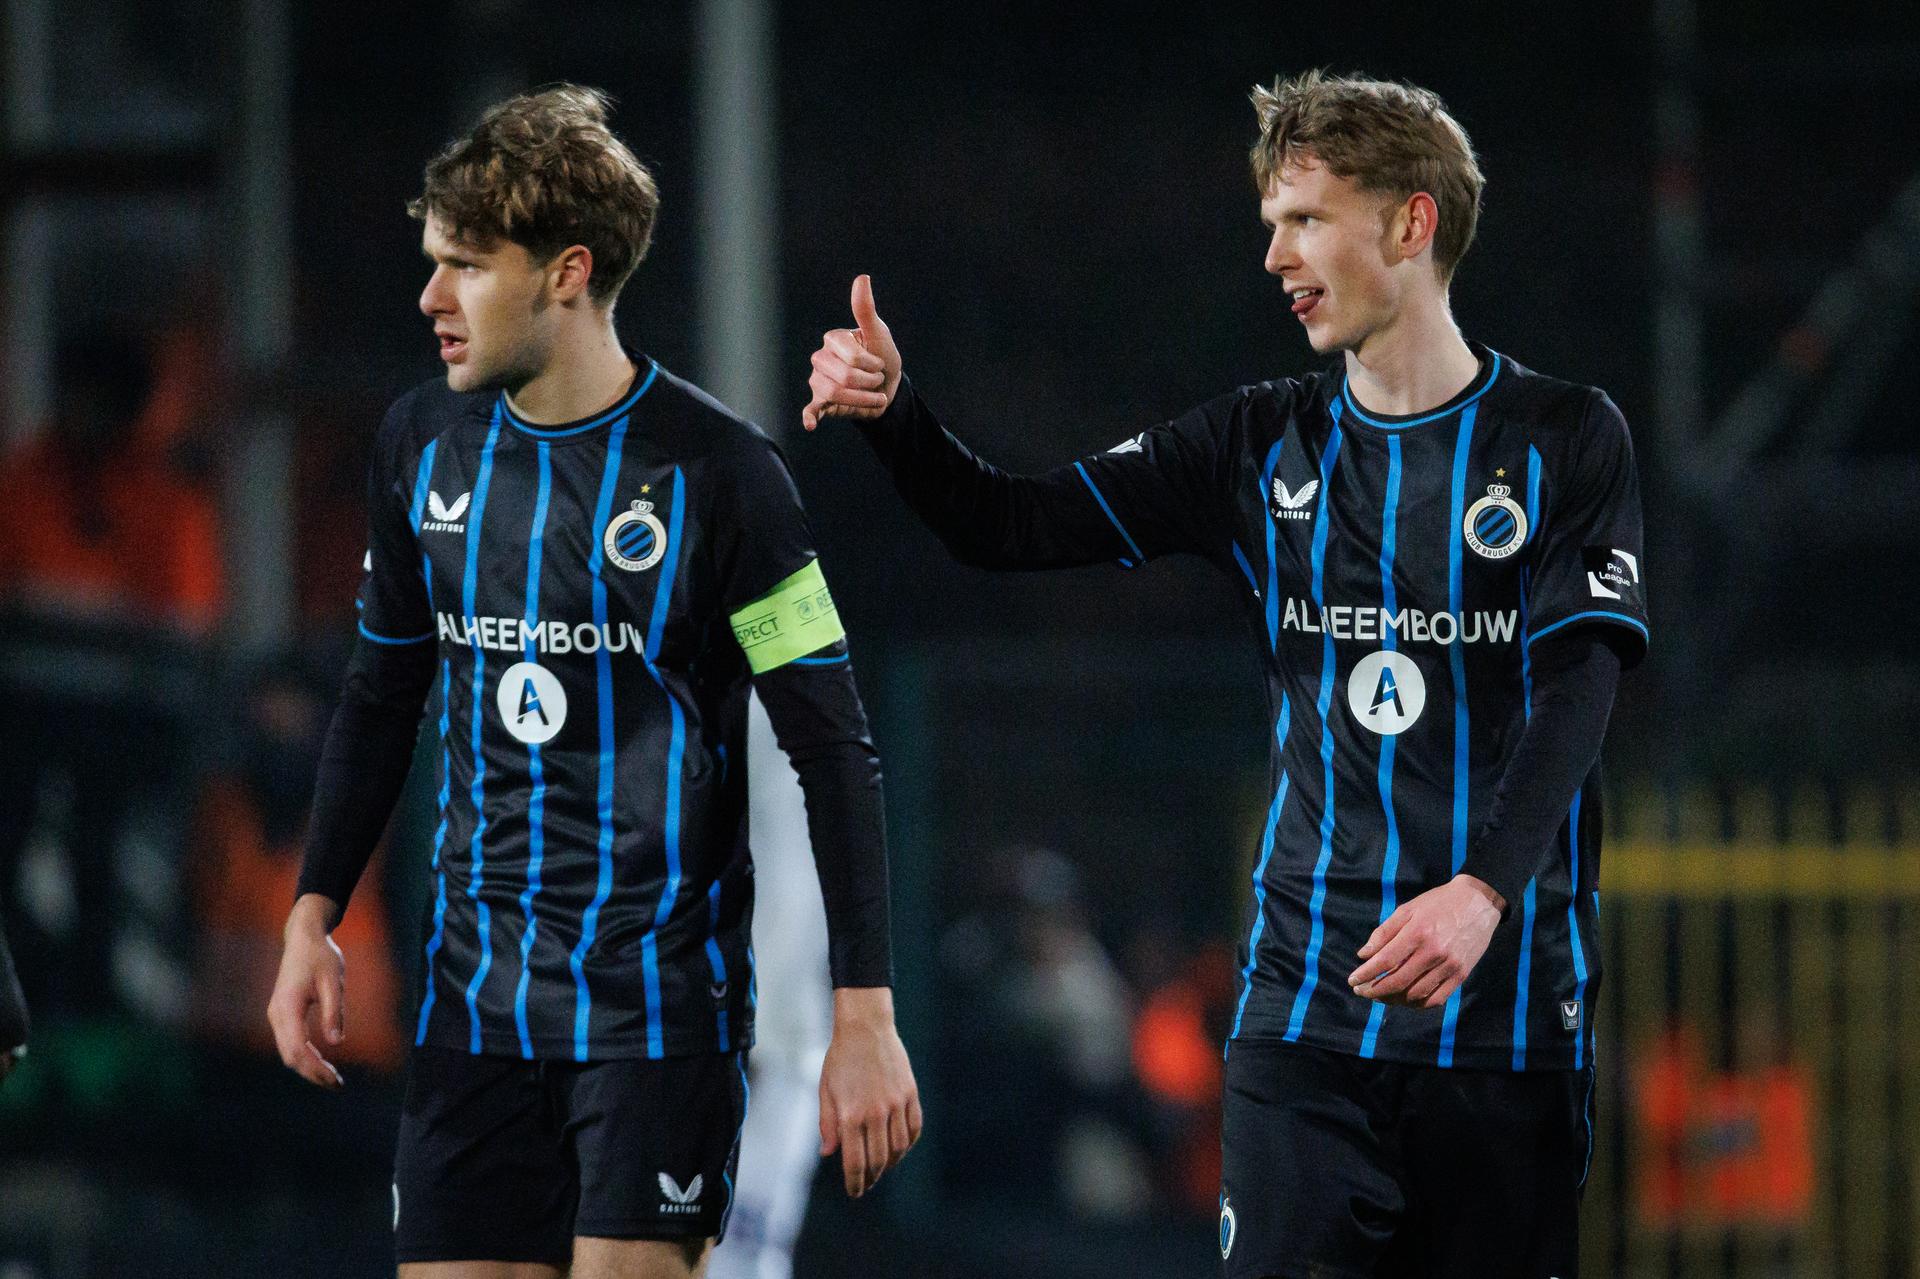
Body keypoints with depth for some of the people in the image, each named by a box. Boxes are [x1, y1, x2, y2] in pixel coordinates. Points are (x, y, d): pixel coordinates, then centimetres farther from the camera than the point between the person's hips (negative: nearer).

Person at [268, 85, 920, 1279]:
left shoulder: (712, 468, -10)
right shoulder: (424, 445, 5)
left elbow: (835, 751, -9)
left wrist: (865, 1014, -13)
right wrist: (315, 913, 12)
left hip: (662, 991, -5)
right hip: (477, 995, 5)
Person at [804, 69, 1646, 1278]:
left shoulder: (1567, 439, 0)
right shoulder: (1264, 444, 11)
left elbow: (1577, 689, -11)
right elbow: (1011, 525, 12)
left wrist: (1484, 889, -26)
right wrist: (890, 410, -7)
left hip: (1507, 1006, -2)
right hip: (1305, 1006, 2)